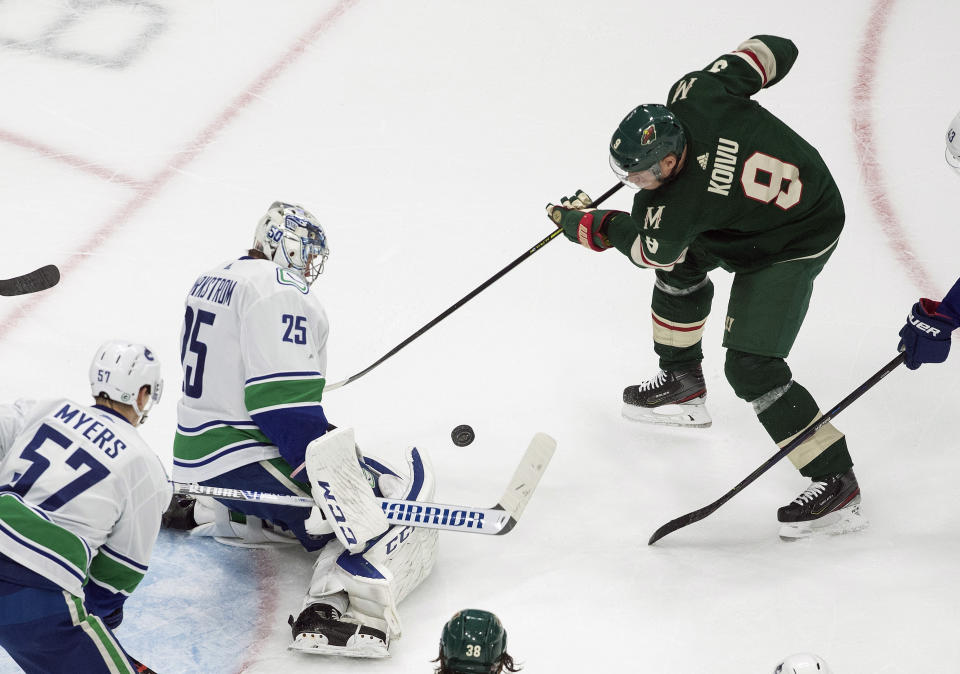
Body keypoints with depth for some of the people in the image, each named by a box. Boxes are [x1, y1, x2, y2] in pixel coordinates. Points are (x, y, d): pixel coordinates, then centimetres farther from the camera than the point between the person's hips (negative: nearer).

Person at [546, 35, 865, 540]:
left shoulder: (677, 207, -35)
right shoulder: (696, 96, -24)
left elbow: (643, 247, -11)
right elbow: (775, 50, -12)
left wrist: (578, 223, 3)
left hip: (793, 245, -10)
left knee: (750, 365, -13)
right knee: (681, 261, 22)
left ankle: (836, 484, -8)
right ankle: (683, 384, 42)